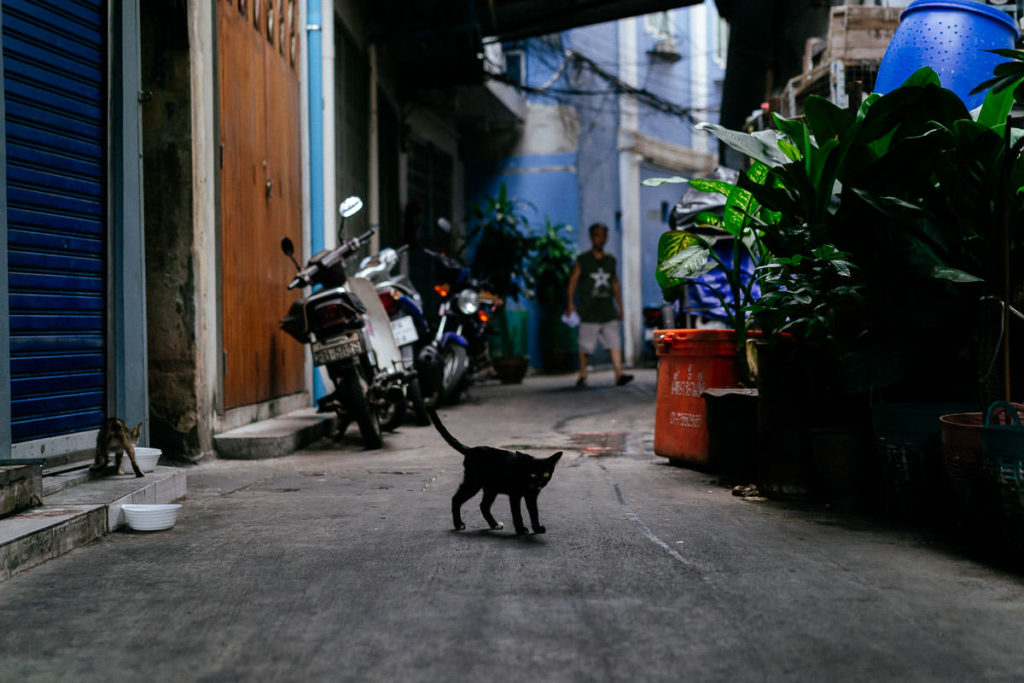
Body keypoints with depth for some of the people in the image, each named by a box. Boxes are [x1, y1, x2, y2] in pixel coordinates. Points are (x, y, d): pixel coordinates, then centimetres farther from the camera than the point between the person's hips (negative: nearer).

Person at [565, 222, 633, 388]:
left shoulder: (610, 260, 16)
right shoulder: (582, 260, 3)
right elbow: (573, 281, 0)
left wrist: (619, 306, 19)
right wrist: (571, 303, -10)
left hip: (608, 310, 3)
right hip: (589, 312, -3)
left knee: (614, 342, -8)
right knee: (586, 345, 0)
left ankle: (619, 374, -13)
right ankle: (582, 376, 11)